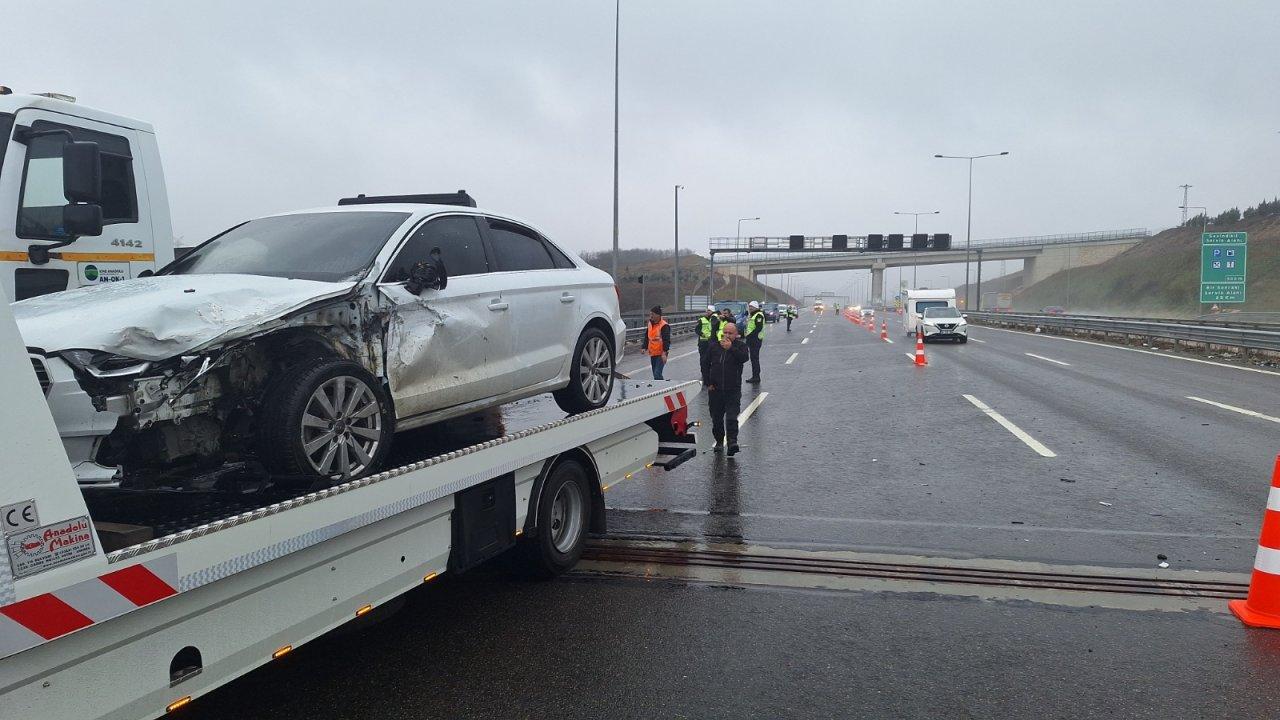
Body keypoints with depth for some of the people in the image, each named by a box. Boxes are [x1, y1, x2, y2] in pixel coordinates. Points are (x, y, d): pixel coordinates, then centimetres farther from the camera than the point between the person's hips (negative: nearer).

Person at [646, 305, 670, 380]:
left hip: (661, 354, -8)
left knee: (657, 374, -17)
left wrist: (664, 353, -26)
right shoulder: (650, 324, 10)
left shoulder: (664, 326, -15)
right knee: (655, 374, 15)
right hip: (652, 353, 8)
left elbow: (666, 340, -20)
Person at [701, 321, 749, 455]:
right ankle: (719, 441, 27)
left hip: (733, 390, -3)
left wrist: (731, 348, -27)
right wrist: (707, 383, 4)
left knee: (732, 417, -13)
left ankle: (732, 442, -15)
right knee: (716, 418, 12)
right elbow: (705, 364, 11)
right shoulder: (714, 346, 5)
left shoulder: (740, 346, -1)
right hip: (715, 389, 3)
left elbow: (745, 358, -22)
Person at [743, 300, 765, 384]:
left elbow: (759, 328, -23)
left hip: (756, 339, -10)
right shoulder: (750, 315, 19)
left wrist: (749, 335, -21)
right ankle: (754, 376, 19)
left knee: (755, 358, -8)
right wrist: (746, 335, 13)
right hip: (750, 339, 10)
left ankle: (756, 378, -5)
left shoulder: (759, 315, -13)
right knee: (753, 358, 13)